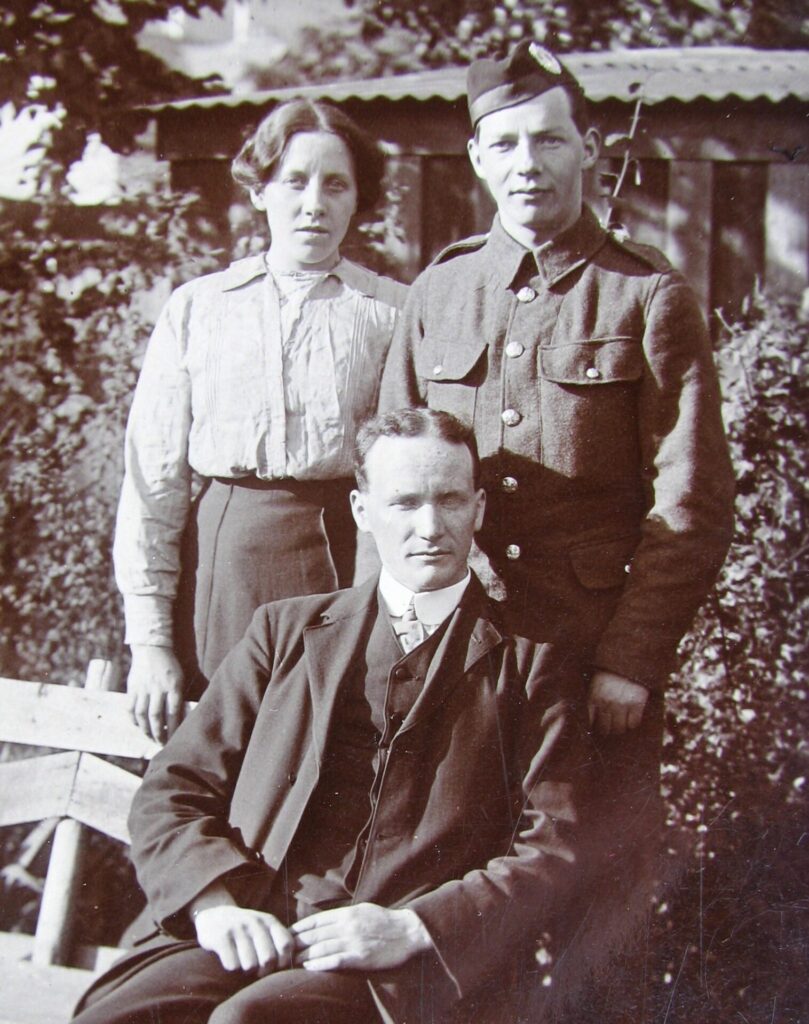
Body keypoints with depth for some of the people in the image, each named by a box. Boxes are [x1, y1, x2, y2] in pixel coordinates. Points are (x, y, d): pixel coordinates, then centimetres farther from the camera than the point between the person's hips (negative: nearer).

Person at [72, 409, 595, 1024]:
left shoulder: (533, 666, 11)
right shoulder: (287, 629, 18)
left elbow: (556, 851, 3)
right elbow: (174, 790, 13)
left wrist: (412, 928, -13)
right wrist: (216, 901, -7)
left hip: (408, 969, -3)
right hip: (256, 935, 3)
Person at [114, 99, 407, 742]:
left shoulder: (395, 314, 6)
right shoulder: (197, 309, 9)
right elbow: (154, 478, 7)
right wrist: (150, 638, 1)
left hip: (351, 562, -1)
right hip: (223, 564, 1)